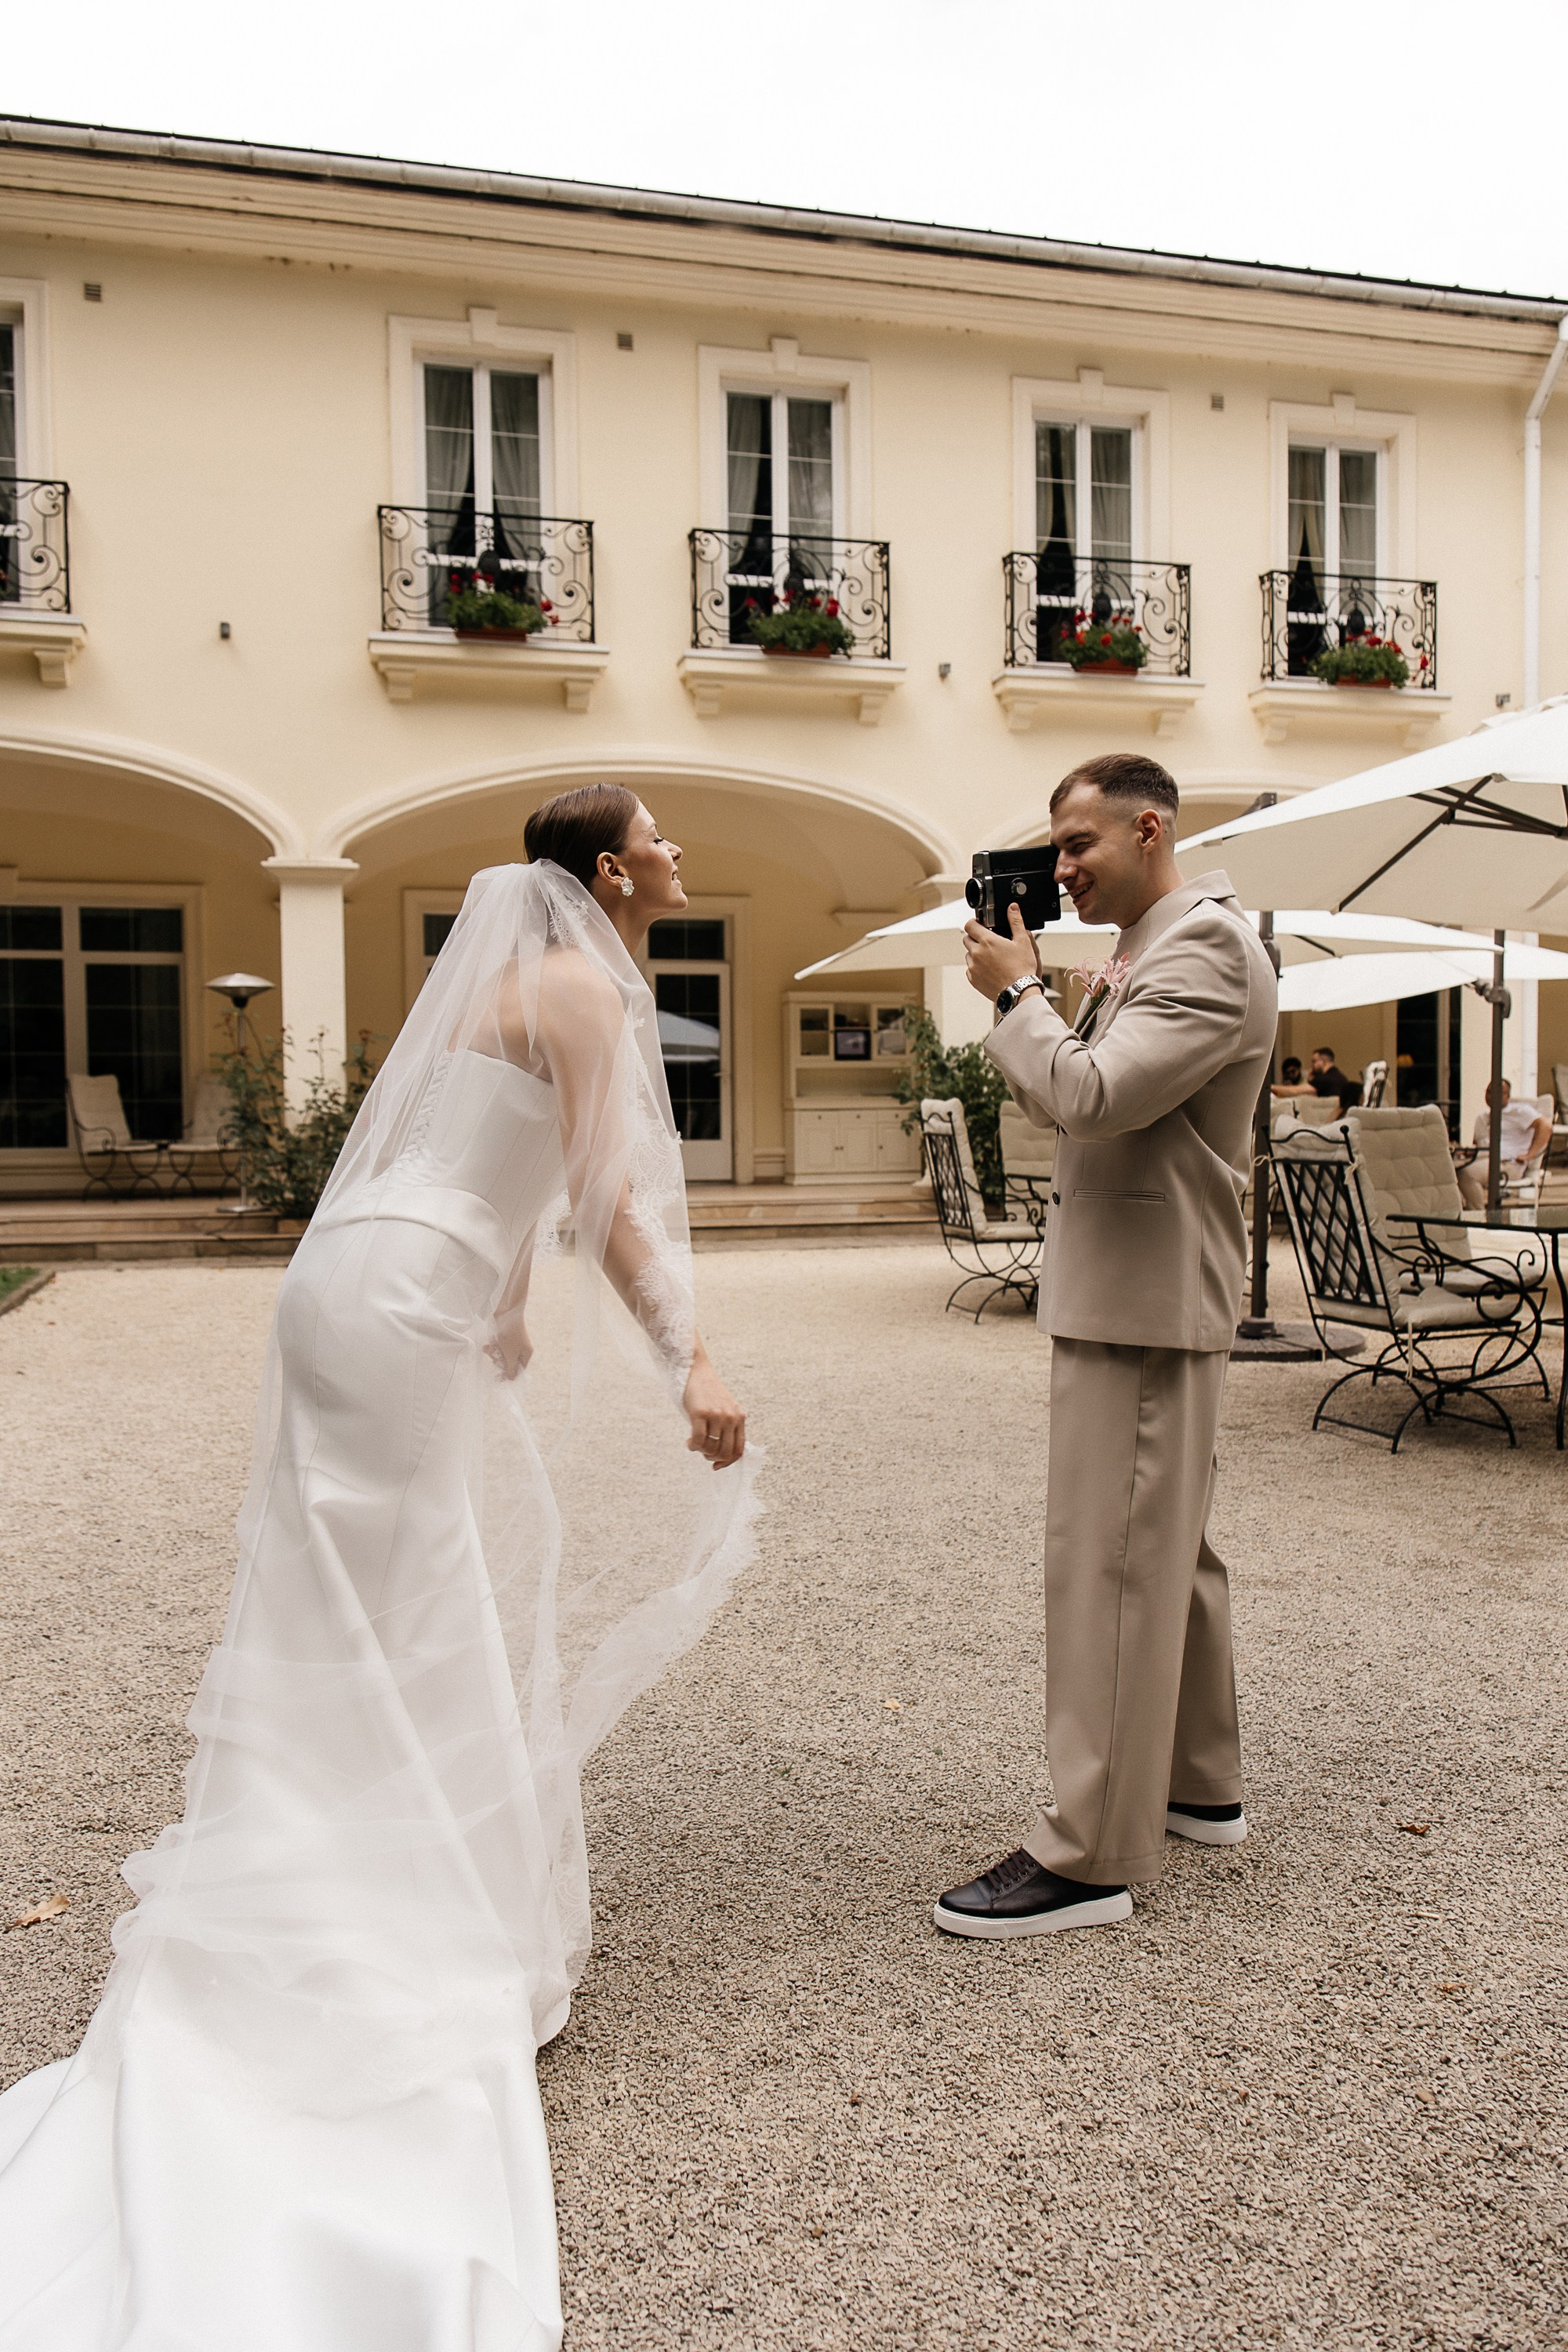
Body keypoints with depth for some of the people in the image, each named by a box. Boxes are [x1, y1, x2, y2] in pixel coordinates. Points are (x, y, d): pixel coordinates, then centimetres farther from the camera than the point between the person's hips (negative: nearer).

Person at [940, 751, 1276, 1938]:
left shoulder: (1208, 950, -15)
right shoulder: (1153, 951, 19)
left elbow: (1092, 1096, -26)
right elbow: (1061, 1096, 18)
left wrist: (1021, 992, -13)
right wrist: (1029, 994, 6)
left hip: (1147, 1306, -11)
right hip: (1136, 1296, 11)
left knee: (1112, 1566, -7)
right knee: (1170, 1548, 19)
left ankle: (1092, 1855, 1)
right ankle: (1201, 1784, 34)